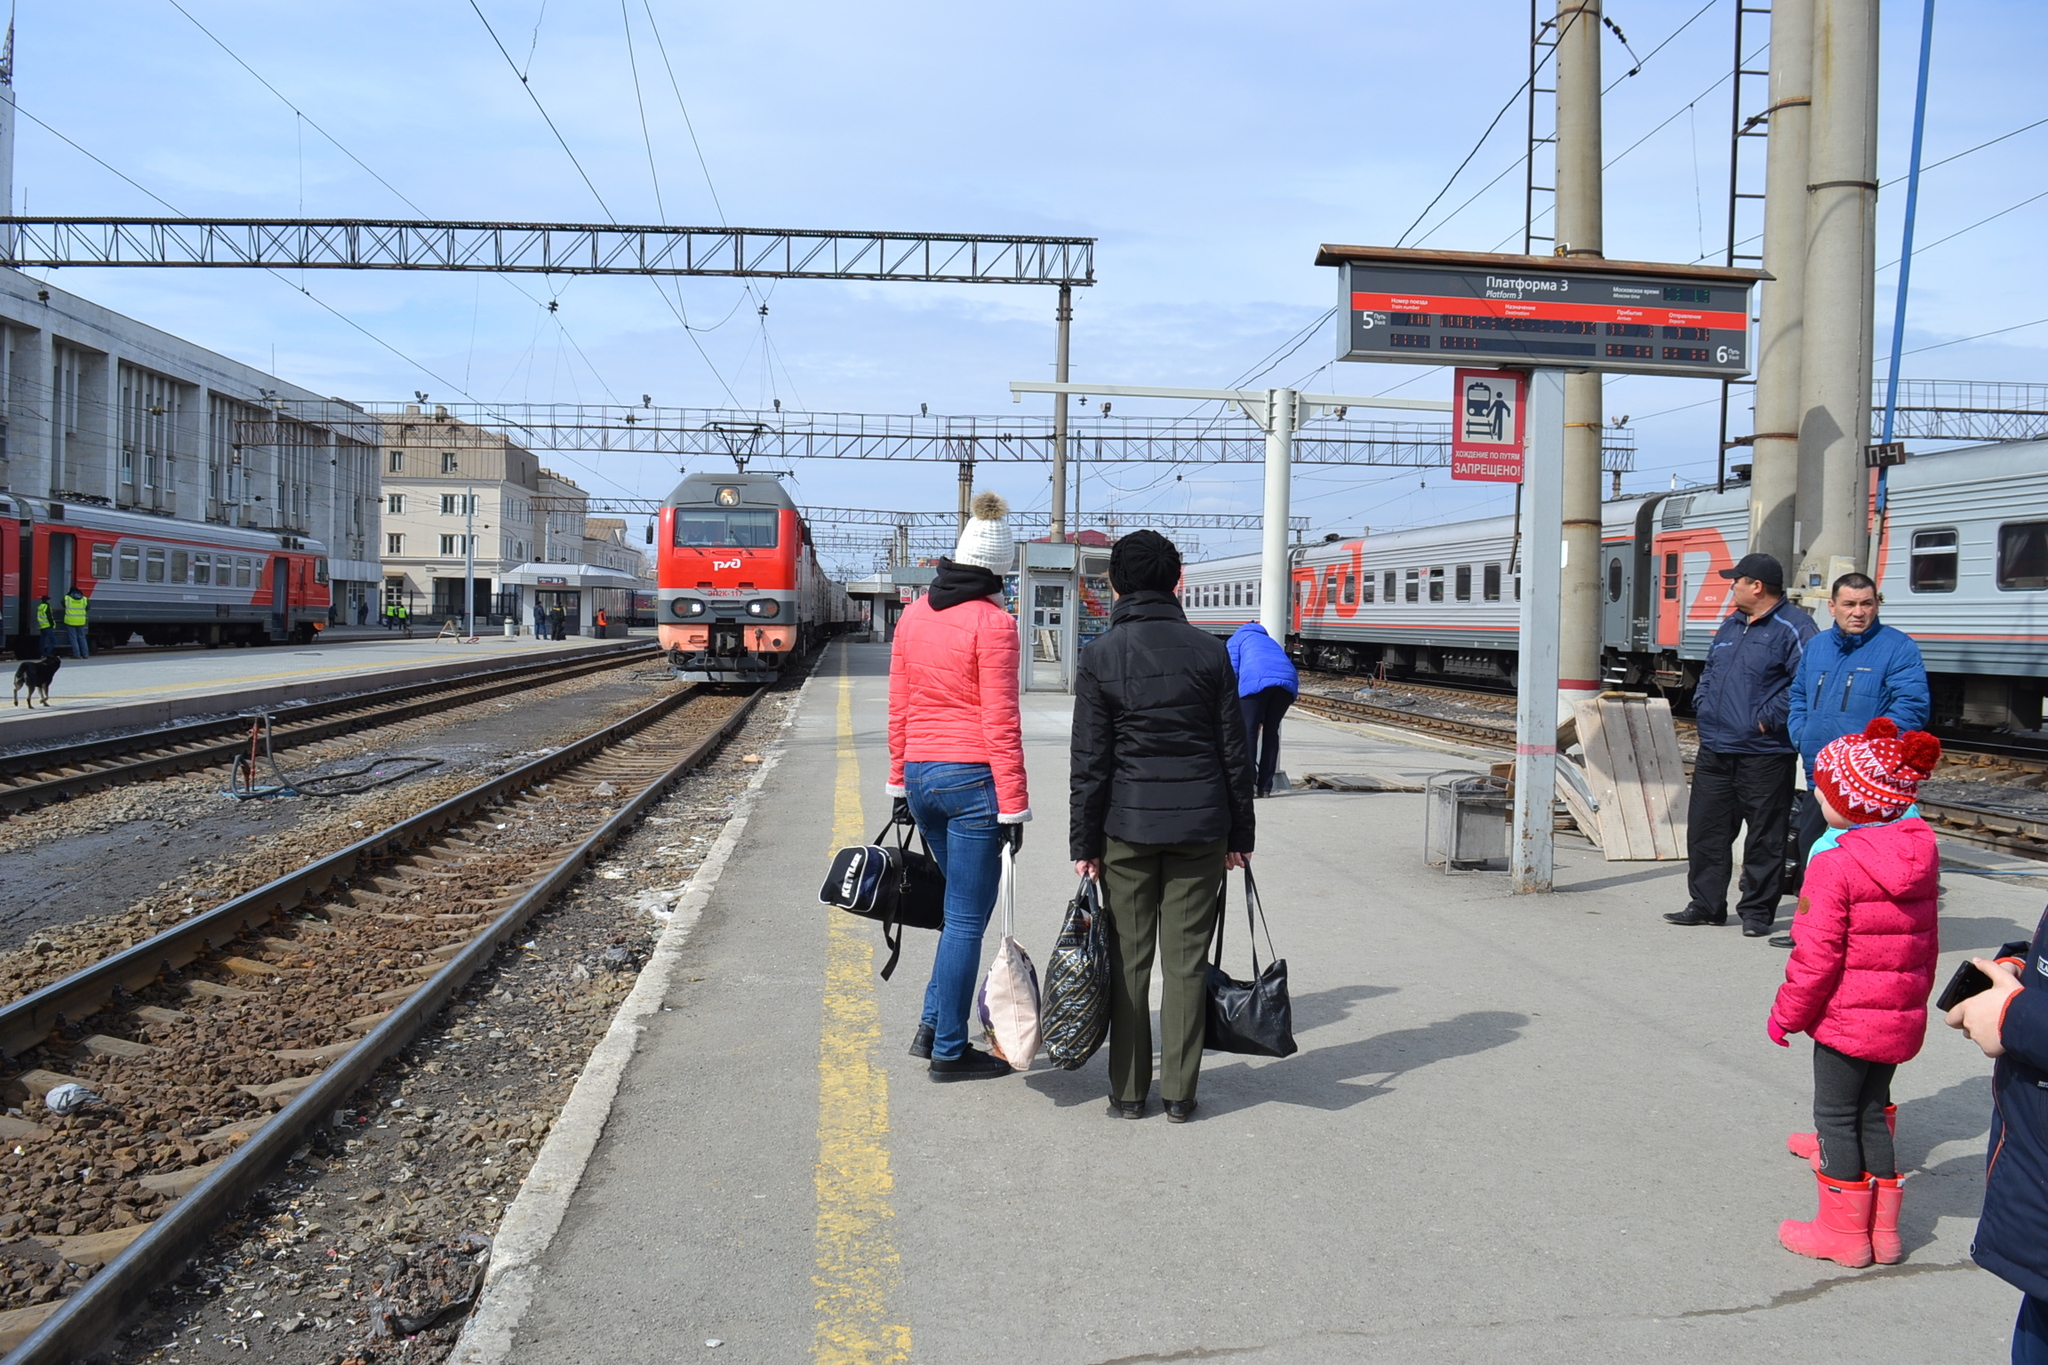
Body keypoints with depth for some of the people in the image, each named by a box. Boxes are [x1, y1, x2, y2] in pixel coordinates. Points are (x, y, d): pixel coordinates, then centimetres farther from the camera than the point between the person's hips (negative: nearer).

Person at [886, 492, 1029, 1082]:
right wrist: (1013, 807, -11)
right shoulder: (993, 623, -11)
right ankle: (949, 1051, 11)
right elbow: (1000, 724, -14)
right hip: (974, 779, -7)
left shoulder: (913, 615, 8)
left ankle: (933, 1027, 24)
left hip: (920, 776, 7)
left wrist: (900, 783, 19)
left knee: (961, 905, 22)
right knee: (966, 917, 3)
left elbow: (898, 708, 12)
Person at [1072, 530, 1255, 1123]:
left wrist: (1083, 842, 1)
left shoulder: (1098, 656, -4)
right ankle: (1180, 1092, 11)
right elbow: (1234, 752, 3)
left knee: (1127, 959, 7)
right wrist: (1239, 834, 10)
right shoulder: (1210, 651, 0)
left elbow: (1090, 761, -4)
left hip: (1127, 827, -1)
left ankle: (1128, 1090, 13)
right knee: (1187, 960, 6)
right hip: (1200, 827, 1)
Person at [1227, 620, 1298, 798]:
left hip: (1256, 680, -5)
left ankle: (1248, 784, -4)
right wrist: (1262, 718, 36)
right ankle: (1265, 786, 15)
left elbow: (1232, 672, 11)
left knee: (1248, 731, 3)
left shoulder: (1237, 639, 28)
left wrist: (1236, 708, 17)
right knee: (1271, 731, 15)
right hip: (1288, 680, 5)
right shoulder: (1270, 640, 41)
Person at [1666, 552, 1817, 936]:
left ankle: (1757, 911, 11)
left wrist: (1770, 718, -19)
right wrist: (1702, 704, 13)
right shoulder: (1731, 625, 17)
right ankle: (1705, 904, 20)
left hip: (1764, 754, -8)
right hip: (1714, 749, 8)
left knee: (1764, 836, 2)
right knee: (1704, 828, 10)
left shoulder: (1792, 628, -9)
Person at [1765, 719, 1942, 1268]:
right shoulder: (1922, 852, 3)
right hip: (1901, 1017, 7)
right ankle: (1882, 1230, 25)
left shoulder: (1836, 863, -21)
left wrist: (1787, 1012, -7)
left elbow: (1817, 954, -19)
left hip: (1844, 1016, -7)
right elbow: (1927, 941, 13)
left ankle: (1844, 1232, 14)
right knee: (1873, 1111, 18)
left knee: (1837, 1117, 6)